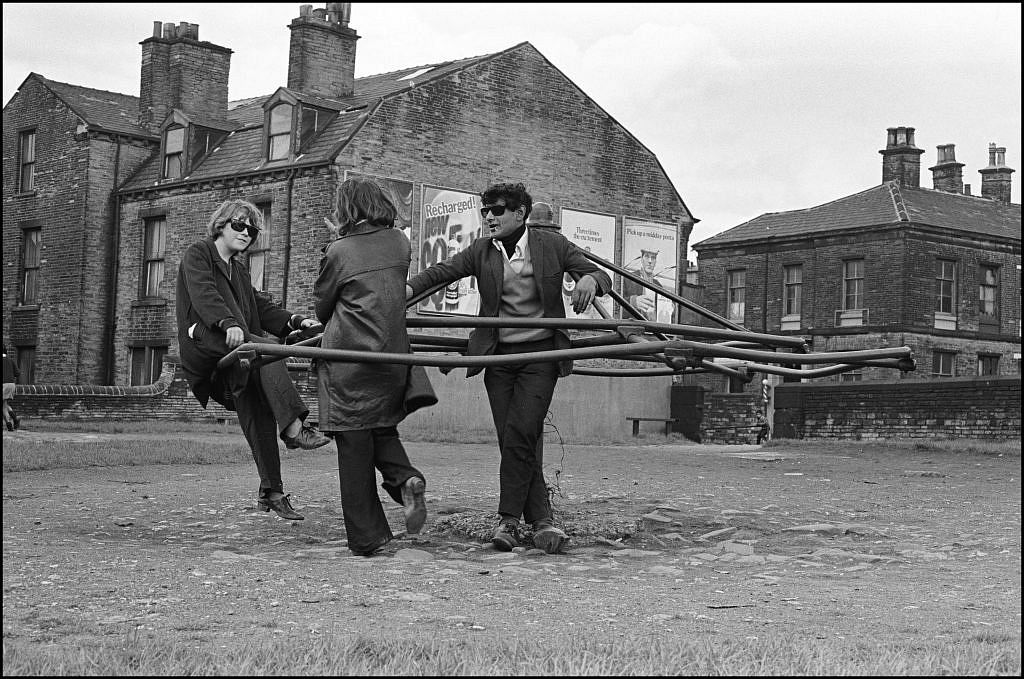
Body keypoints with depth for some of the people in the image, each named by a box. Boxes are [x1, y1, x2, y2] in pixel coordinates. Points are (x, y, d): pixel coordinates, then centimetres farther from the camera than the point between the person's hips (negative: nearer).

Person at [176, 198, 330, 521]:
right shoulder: (197, 254, 7)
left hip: (236, 356, 7)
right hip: (202, 341, -7)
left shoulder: (239, 269, 29)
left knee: (258, 417, -5)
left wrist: (295, 320, 0)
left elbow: (262, 307, 19)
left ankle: (271, 491, -3)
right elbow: (203, 295, -12)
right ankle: (293, 427, -41)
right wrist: (228, 324, -30)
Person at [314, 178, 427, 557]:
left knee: (354, 445, 2)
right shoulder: (400, 242, 5)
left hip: (349, 356, -5)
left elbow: (320, 307, 5)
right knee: (382, 427, 23)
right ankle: (404, 477, -7)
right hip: (393, 353, 5)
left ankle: (367, 538, 5)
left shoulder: (339, 253, -8)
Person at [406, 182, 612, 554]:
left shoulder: (553, 245, 0)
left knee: (520, 437, -13)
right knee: (513, 441, 0)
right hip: (499, 356, 3)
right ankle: (541, 519, 8)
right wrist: (408, 289, -21)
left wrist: (589, 280, -23)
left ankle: (508, 518, -1)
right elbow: (441, 271, -2)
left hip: (540, 354, -3)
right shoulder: (482, 251, 6)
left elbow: (602, 277, 2)